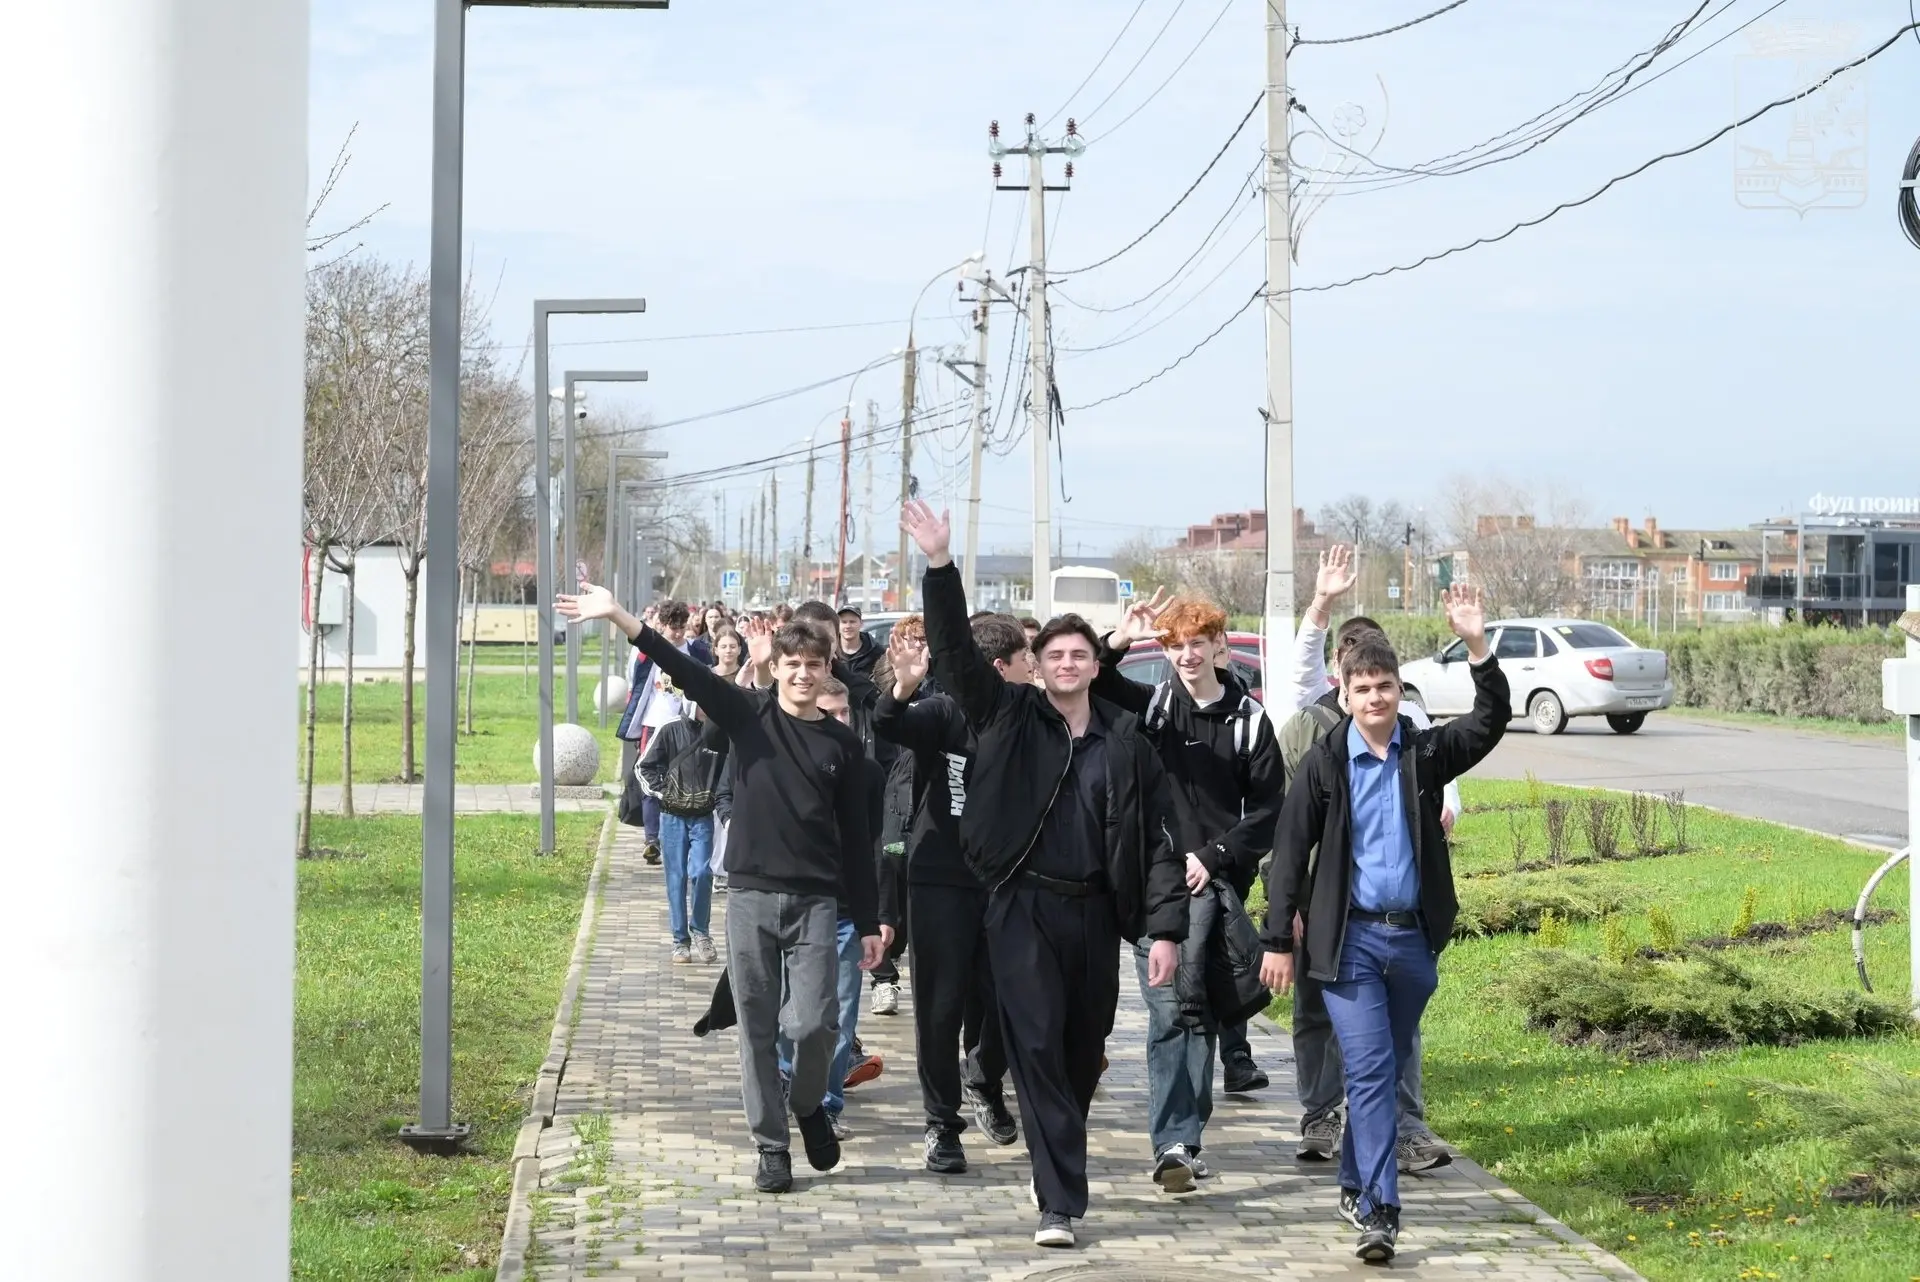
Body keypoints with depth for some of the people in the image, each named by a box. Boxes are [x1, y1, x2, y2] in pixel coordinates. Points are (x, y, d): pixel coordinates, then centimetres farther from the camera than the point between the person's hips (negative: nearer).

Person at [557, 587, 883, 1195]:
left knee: (814, 1022, -10)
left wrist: (868, 923, 6)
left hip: (815, 901, 0)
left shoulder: (842, 744, 5)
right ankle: (771, 1146, 14)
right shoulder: (748, 717, 3)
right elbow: (683, 669, -10)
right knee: (758, 1030, 3)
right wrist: (618, 616, -23)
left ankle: (809, 1105, 20)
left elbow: (857, 839, 8)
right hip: (751, 897, 0)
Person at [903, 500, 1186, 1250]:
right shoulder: (1009, 718, 3)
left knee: (1084, 1049, 13)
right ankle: (1060, 1201, -10)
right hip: (1023, 907, -2)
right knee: (1037, 1046, -9)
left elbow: (1159, 838, 3)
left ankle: (1058, 1160, 36)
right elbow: (954, 651, -8)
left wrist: (1165, 927, -5)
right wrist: (940, 567, -21)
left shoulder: (1126, 742, 4)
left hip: (1095, 910, 2)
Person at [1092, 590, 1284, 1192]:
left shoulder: (1248, 720, 3)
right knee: (1168, 1012, -7)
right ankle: (1176, 1141, -10)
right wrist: (1117, 642, -17)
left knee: (1202, 1014, 2)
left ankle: (1179, 1140, 5)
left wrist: (1213, 858, -7)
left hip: (1216, 886, 0)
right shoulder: (1150, 705, 7)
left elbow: (1266, 809, 3)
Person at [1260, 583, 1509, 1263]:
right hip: (1350, 936, -3)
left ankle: (1355, 1184, 31)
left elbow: (1490, 722, -9)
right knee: (1370, 1070, -11)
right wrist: (1279, 939, -4)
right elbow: (1290, 851, -1)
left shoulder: (1425, 752, 4)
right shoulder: (1324, 763, -2)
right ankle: (1378, 1210, -14)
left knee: (1387, 1068, 13)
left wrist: (1478, 646, -23)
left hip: (1413, 936, 3)